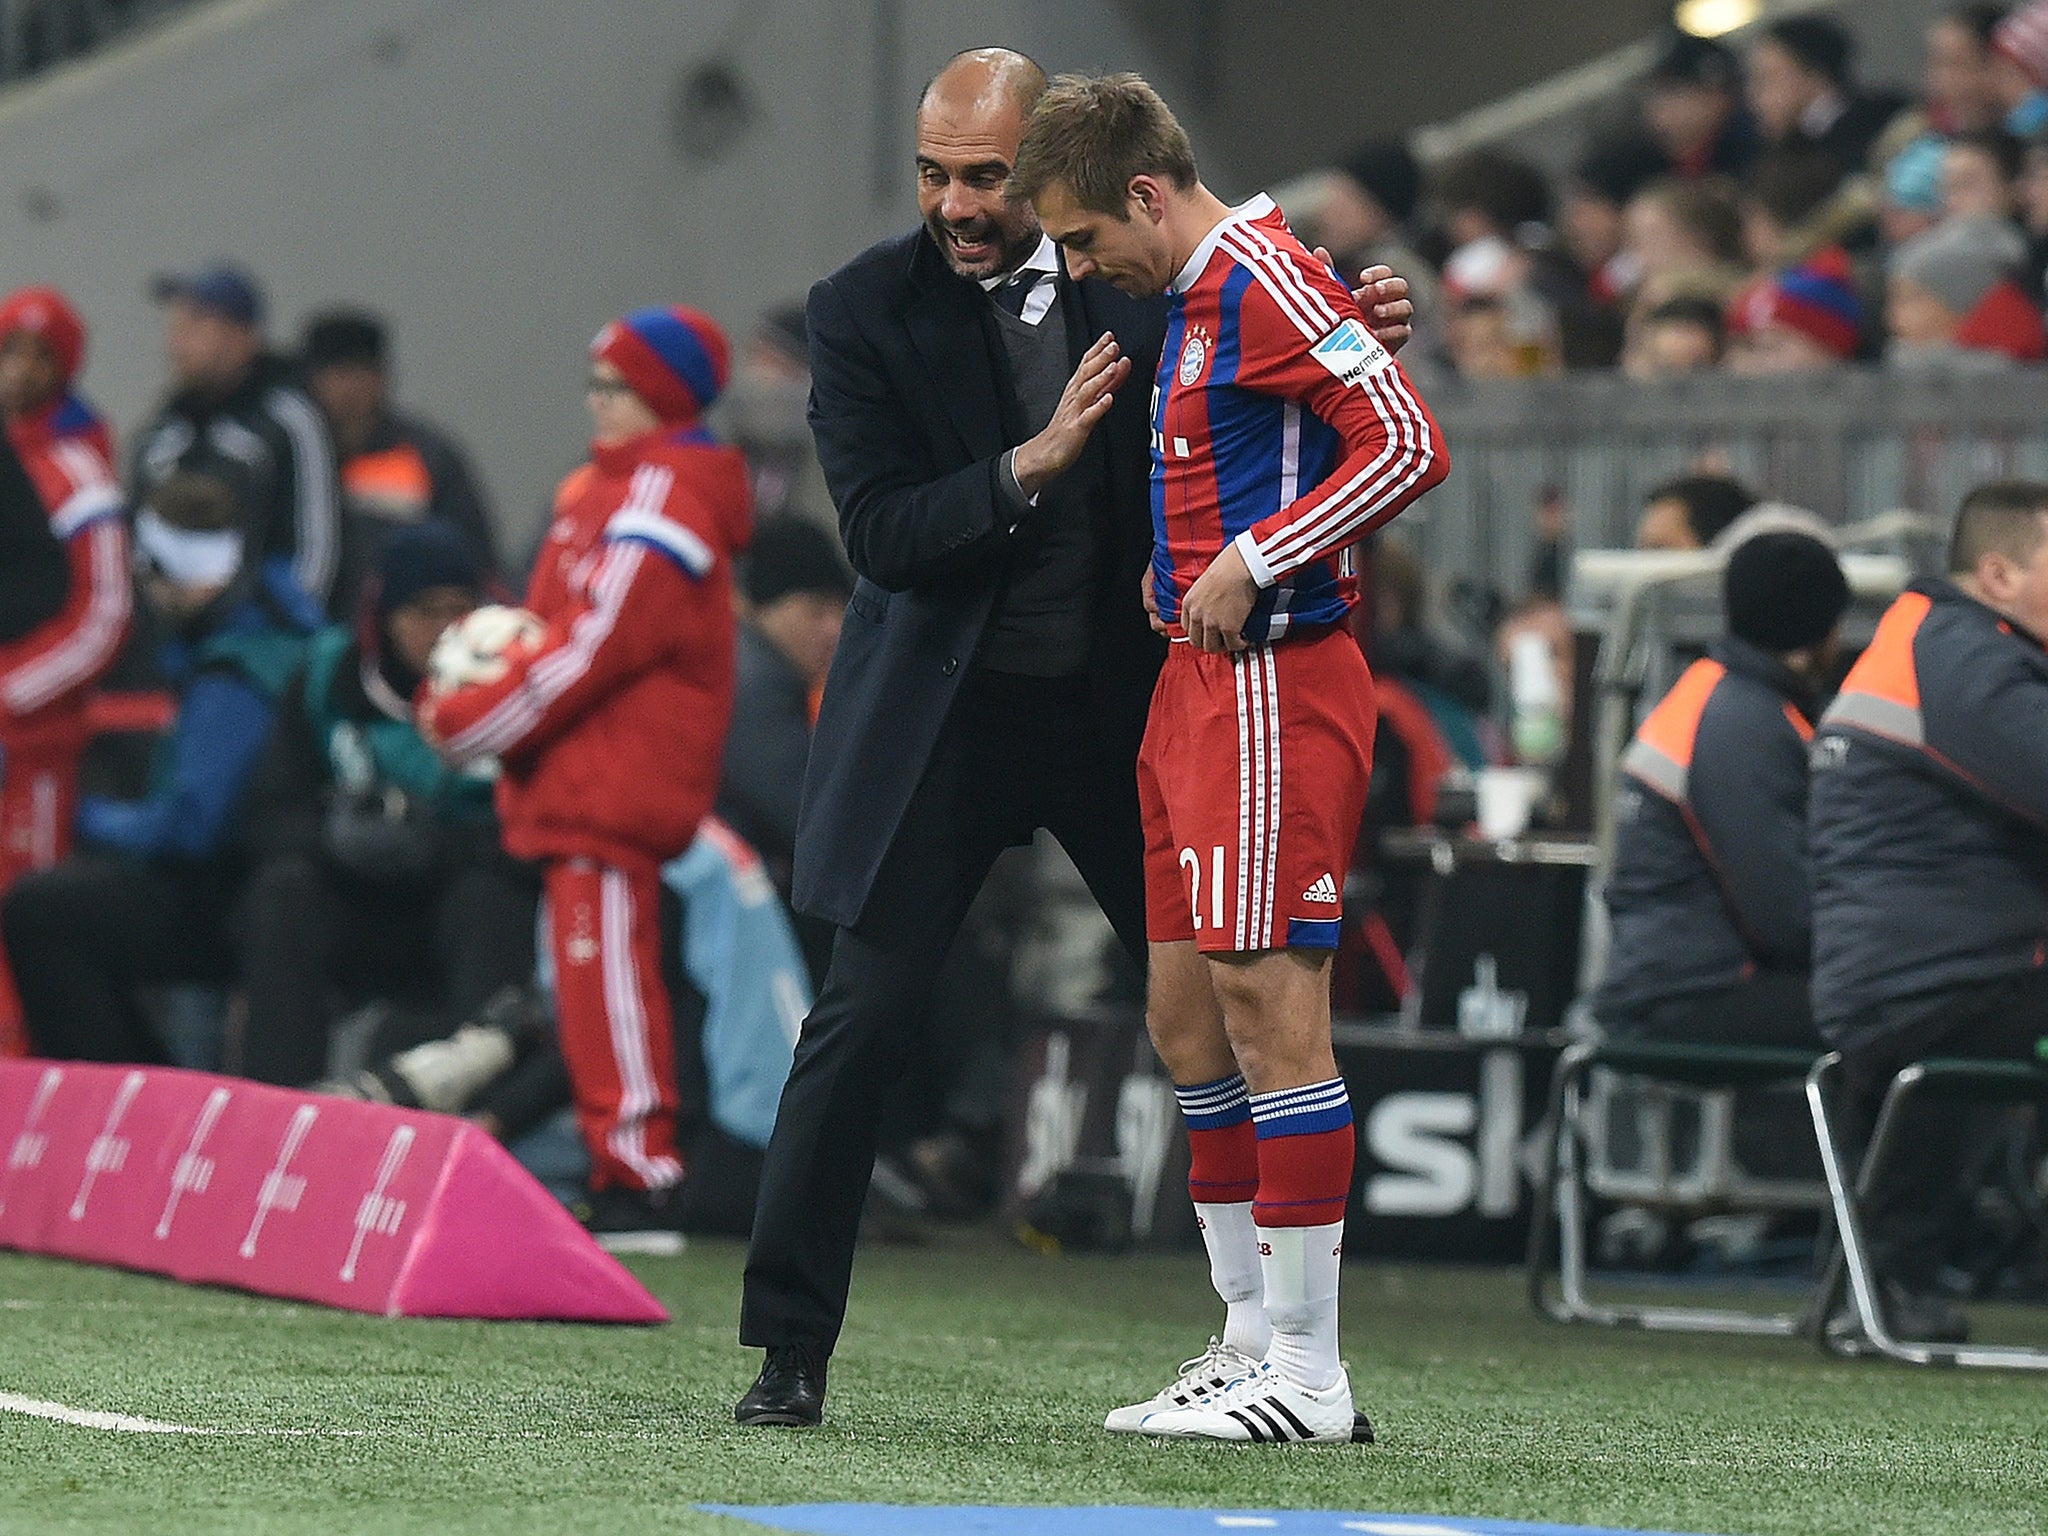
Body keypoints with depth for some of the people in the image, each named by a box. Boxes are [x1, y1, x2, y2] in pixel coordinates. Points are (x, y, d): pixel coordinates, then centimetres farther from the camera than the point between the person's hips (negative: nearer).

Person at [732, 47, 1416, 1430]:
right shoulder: (864, 313, -8)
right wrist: (1031, 465, -29)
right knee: (865, 1019, -8)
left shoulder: (1136, 279, -1)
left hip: (1122, 700, 3)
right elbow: (880, 537, -15)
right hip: (945, 711, -2)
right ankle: (791, 1351, 0)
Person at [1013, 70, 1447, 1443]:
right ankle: (1255, 1343, 18)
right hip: (1198, 681, 10)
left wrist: (1251, 565, -18)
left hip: (1274, 684, -10)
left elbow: (1410, 445, -19)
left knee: (1268, 1005, -10)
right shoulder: (1192, 297, 17)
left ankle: (1308, 1376, -7)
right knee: (1186, 1017, 11)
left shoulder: (1268, 282, -13)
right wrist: (1182, 561, 12)